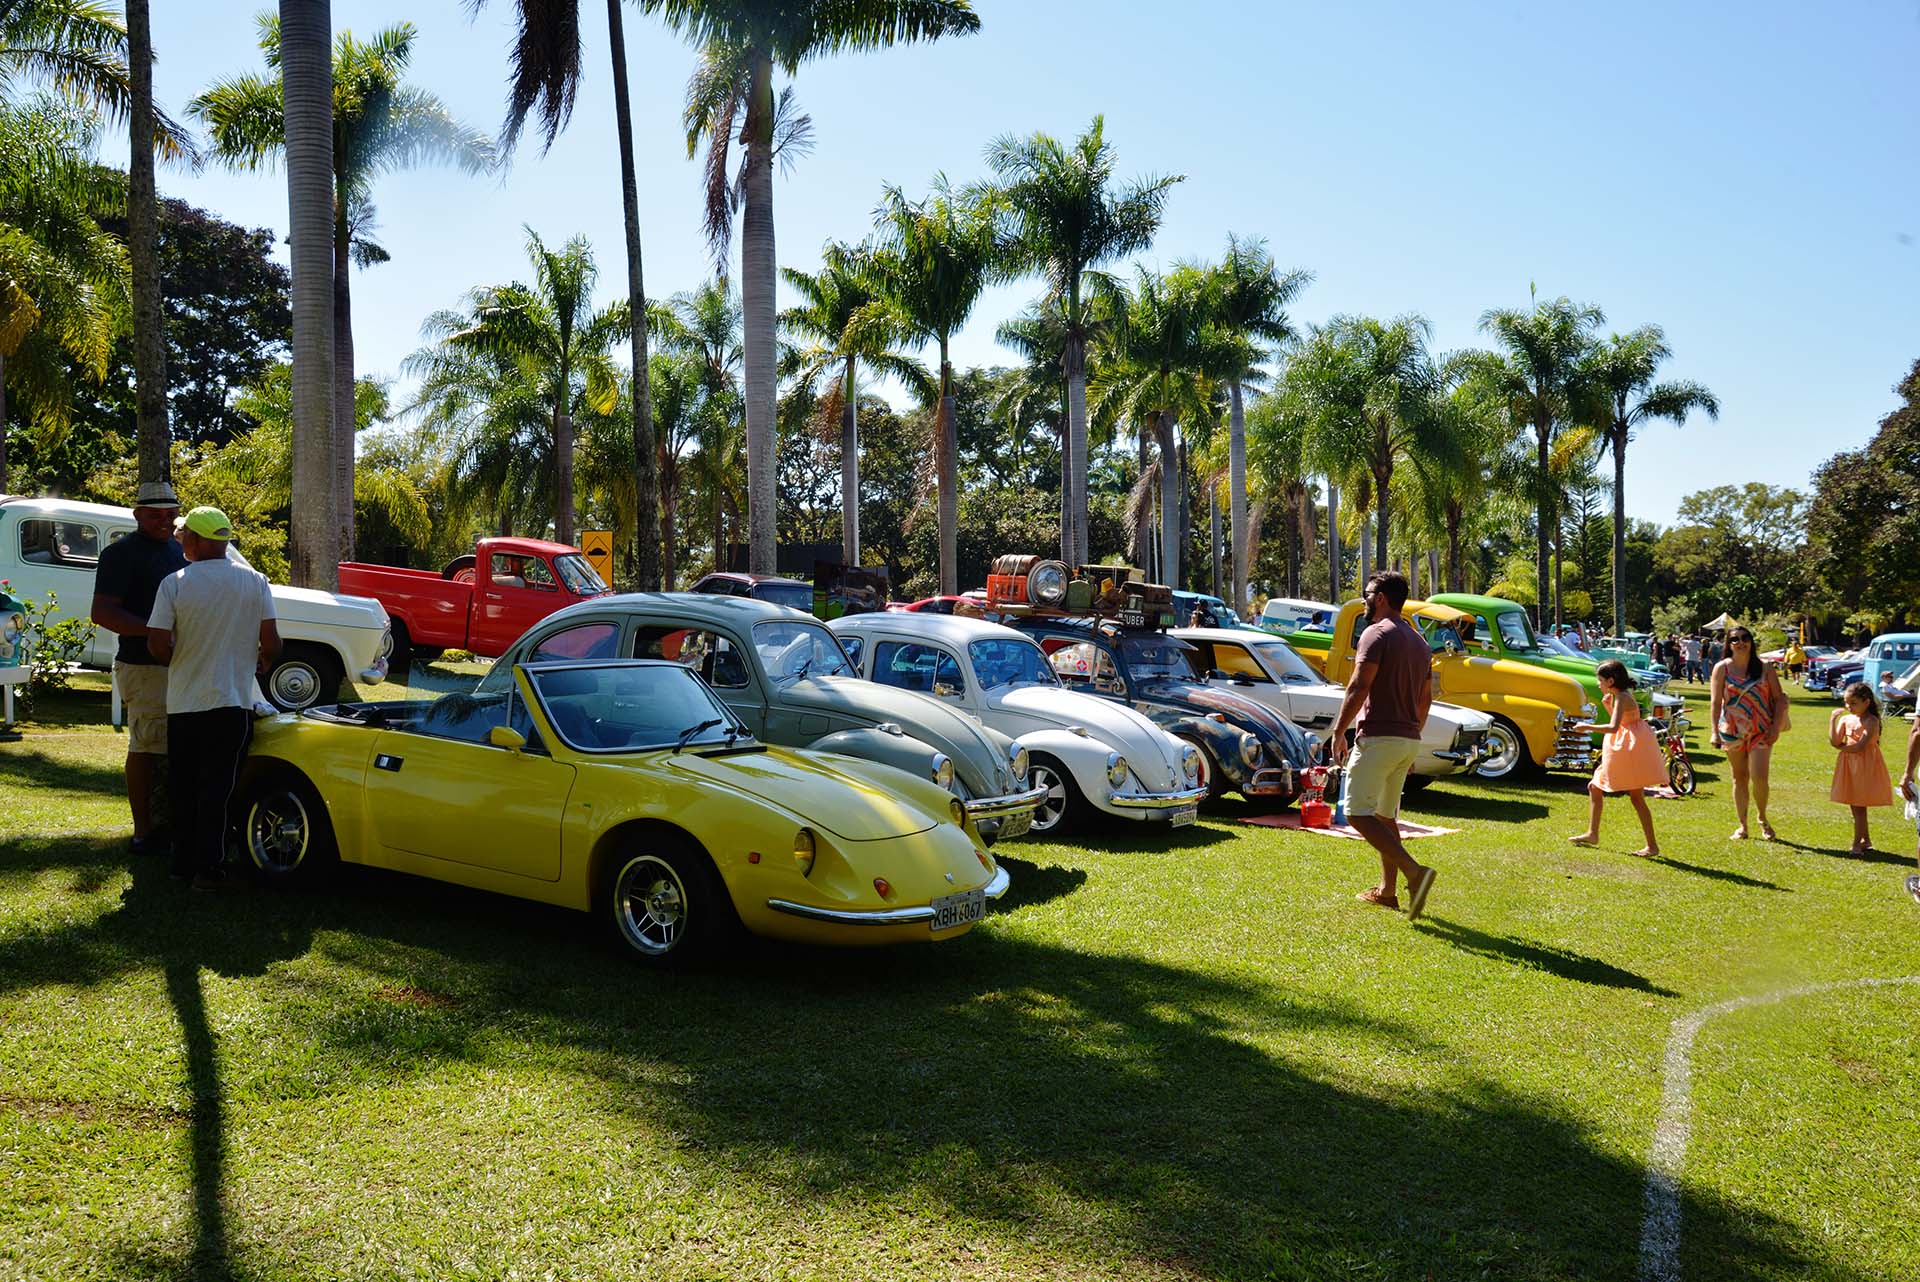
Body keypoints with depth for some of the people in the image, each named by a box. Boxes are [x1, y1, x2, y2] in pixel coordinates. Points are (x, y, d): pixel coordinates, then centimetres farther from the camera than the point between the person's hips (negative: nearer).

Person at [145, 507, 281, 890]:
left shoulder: (174, 584, -6)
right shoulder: (255, 582, -3)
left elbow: (157, 644, -8)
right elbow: (270, 642, -4)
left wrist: (179, 664, 13)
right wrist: (261, 662, 18)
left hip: (183, 703, 1)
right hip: (232, 701, -1)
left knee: (185, 788, 13)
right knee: (217, 788, 1)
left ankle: (184, 863, 20)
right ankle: (208, 869, -1)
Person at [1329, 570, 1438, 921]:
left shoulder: (1377, 633, -11)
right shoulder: (1419, 642, 17)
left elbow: (1359, 686, -18)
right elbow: (1425, 698, 19)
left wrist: (1339, 731, -12)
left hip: (1378, 737, -9)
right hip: (1409, 741, 9)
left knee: (1358, 813, -10)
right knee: (1386, 815, 16)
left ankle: (1414, 871, -23)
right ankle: (1387, 890, 19)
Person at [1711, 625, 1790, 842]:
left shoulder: (1764, 668, 3)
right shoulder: (1722, 668, 1)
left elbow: (1779, 698, 4)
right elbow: (1716, 702, -2)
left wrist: (1776, 727, -5)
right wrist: (1715, 731, -8)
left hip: (1761, 731, 0)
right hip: (1733, 730, 0)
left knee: (1759, 777, -11)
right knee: (1740, 778, 7)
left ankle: (1763, 819, 13)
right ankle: (1742, 825, 17)